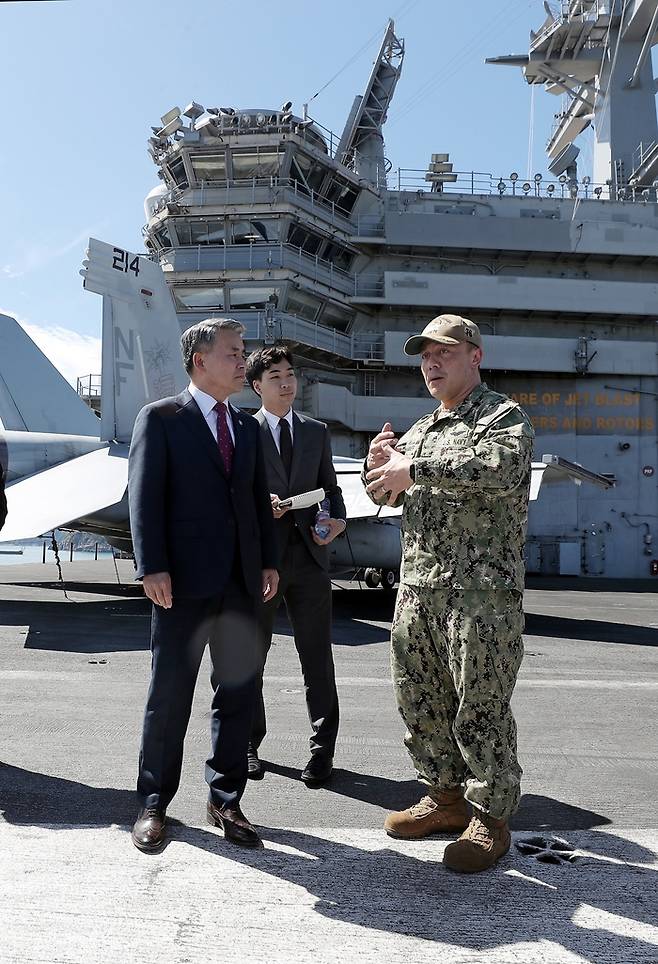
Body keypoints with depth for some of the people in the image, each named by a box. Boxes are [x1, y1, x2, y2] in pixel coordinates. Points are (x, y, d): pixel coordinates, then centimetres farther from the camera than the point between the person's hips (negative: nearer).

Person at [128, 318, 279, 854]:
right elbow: (145, 495, -8)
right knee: (170, 694, 4)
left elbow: (259, 497, 16)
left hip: (241, 582, 6)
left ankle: (225, 799, 23)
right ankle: (154, 804, 20)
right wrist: (152, 567, -15)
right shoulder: (160, 418, -1)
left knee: (238, 692, 9)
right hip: (184, 582, -5)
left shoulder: (248, 426, 16)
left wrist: (268, 561, 8)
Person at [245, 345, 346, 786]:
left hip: (309, 554, 2)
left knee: (318, 658, 3)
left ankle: (323, 749, 14)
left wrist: (337, 518, -4)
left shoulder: (317, 431, 13)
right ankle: (248, 744, 26)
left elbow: (330, 486, 15)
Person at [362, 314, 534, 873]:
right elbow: (384, 495, 22)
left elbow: (502, 466, -26)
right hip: (417, 585, 8)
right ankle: (446, 798, 31)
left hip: (482, 590, -7)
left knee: (481, 707, -1)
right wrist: (380, 465, -1)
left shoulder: (505, 416, -3)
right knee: (420, 700, 13)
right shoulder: (421, 430, 19)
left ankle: (491, 820, 15)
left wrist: (414, 469, -22)